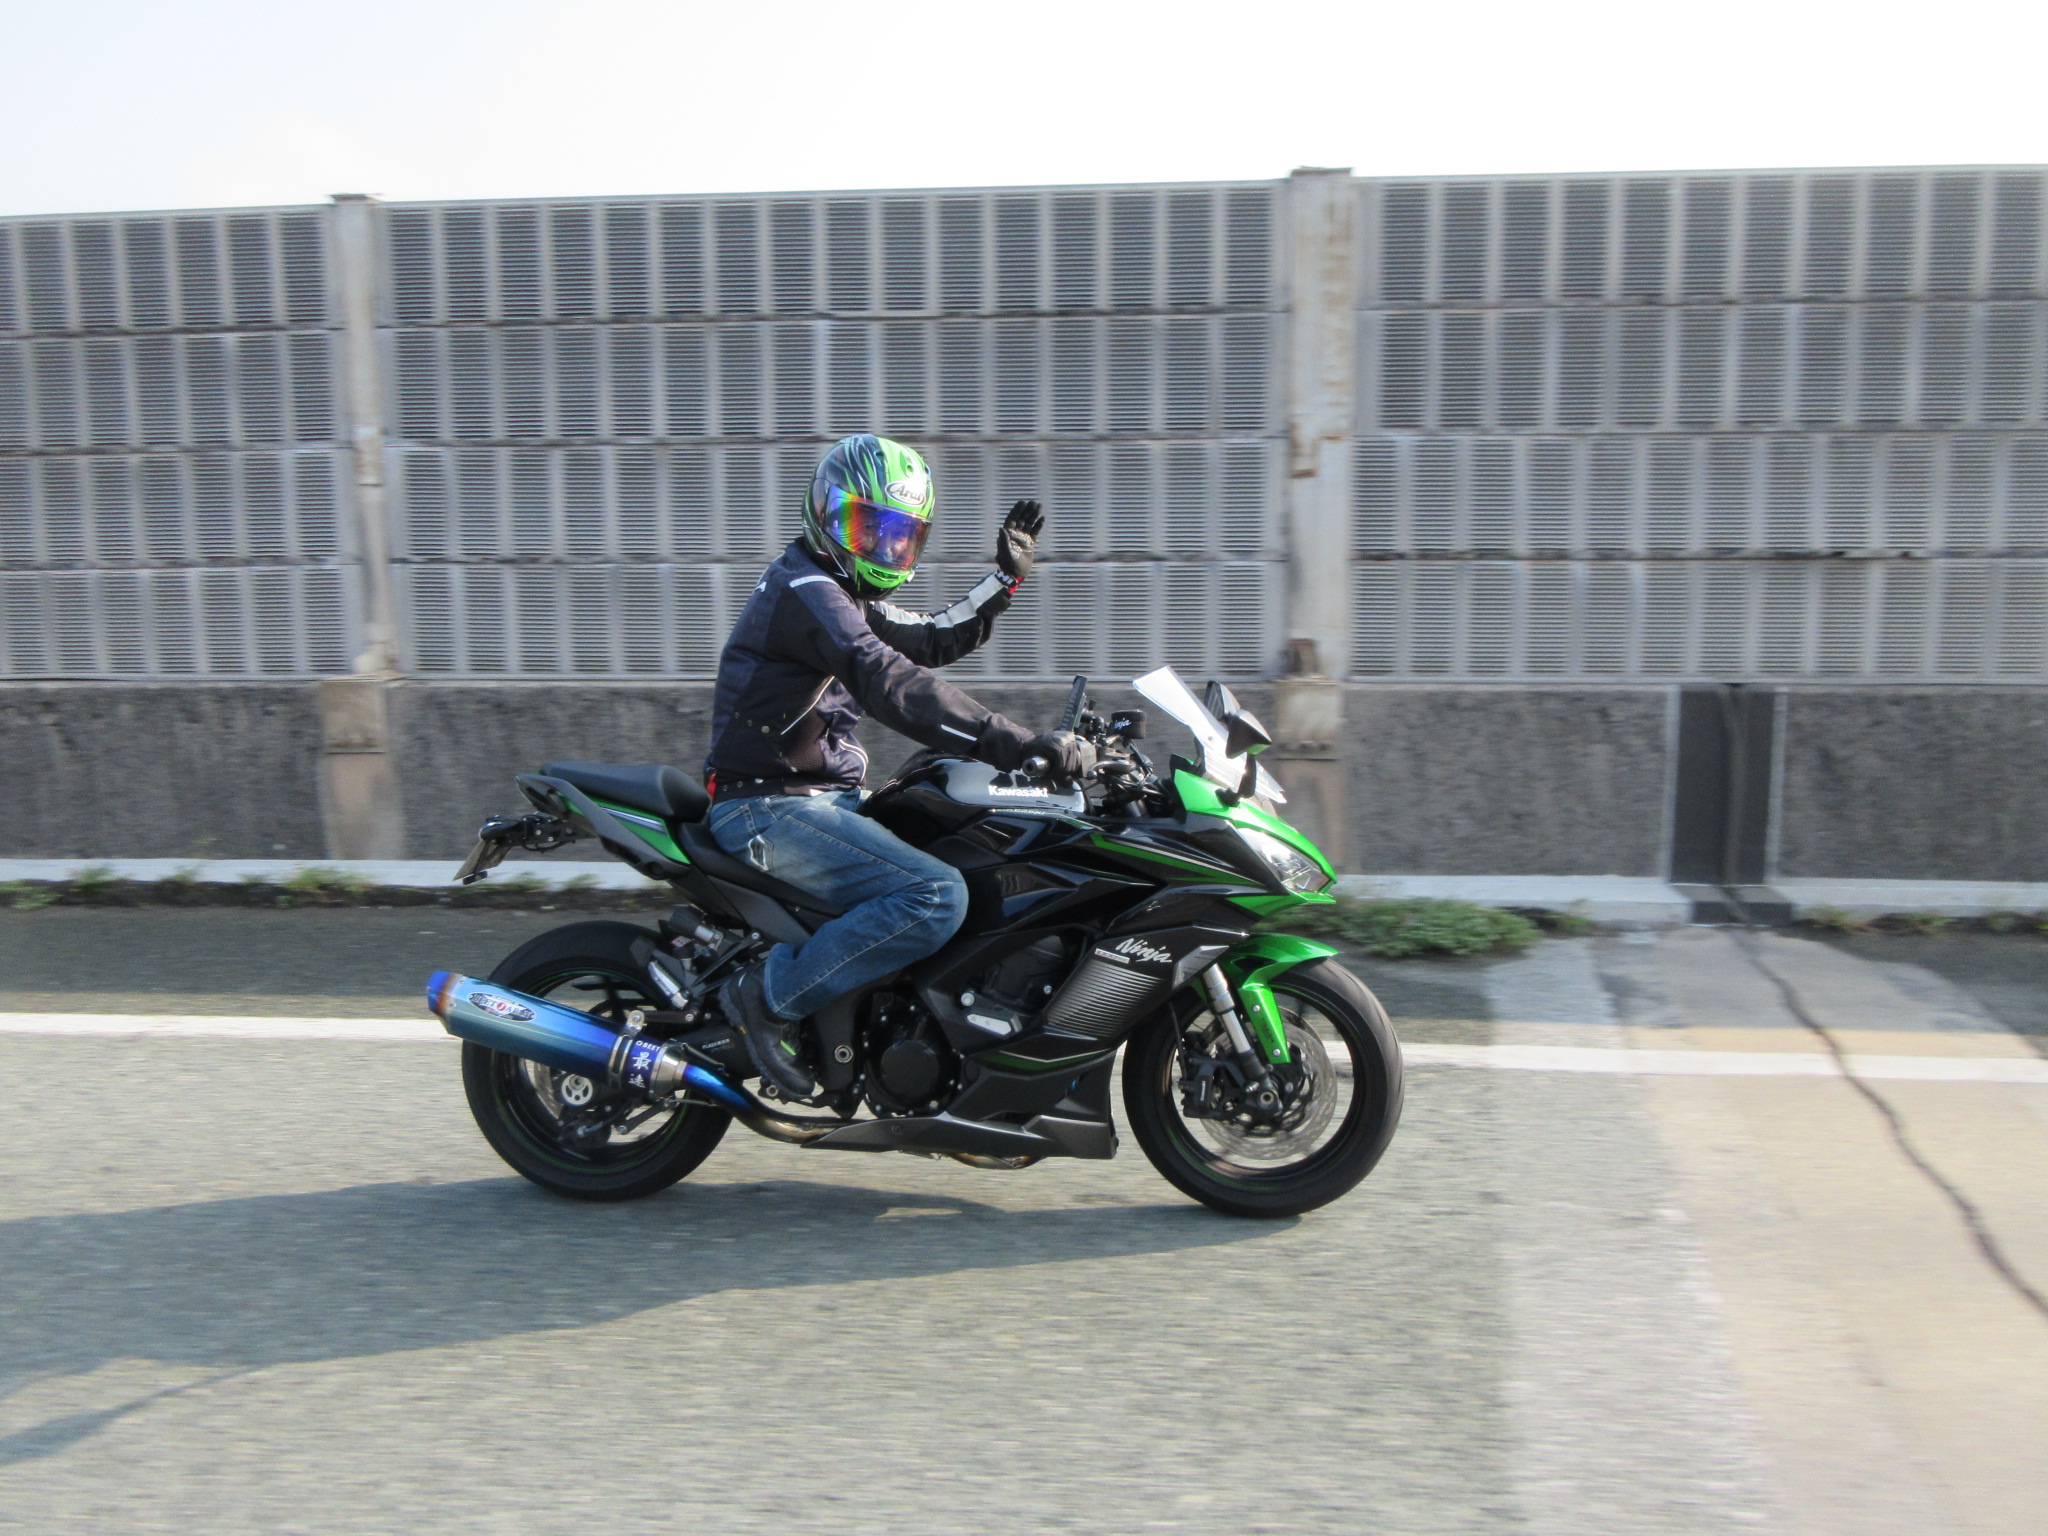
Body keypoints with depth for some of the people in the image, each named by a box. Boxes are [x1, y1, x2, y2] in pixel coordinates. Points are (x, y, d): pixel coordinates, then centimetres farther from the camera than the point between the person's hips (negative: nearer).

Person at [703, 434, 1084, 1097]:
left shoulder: (846, 594, 18)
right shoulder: (804, 590, -16)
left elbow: (933, 639, 27)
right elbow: (891, 686, -29)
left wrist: (1005, 575, 15)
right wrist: (1019, 743, -34)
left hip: (824, 797, 11)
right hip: (771, 810, -11)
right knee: (937, 897, -28)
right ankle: (771, 995, -14)